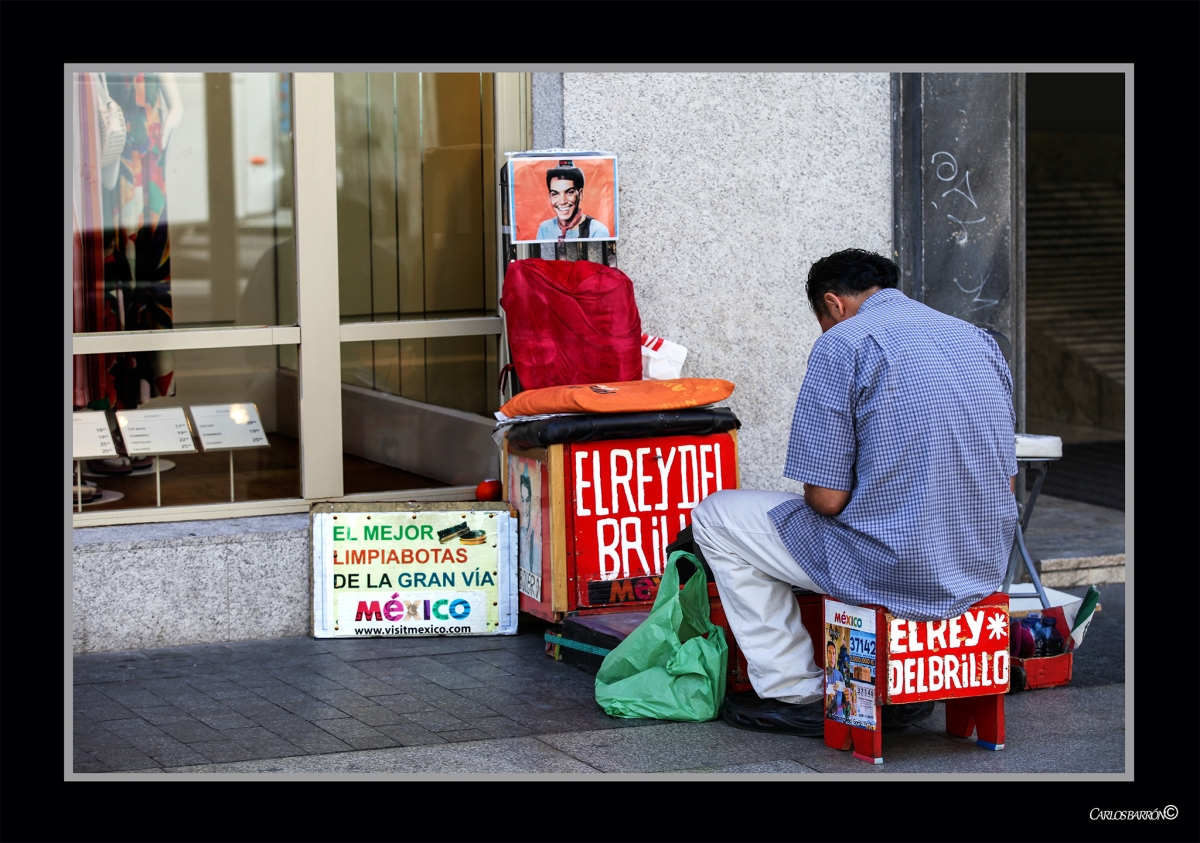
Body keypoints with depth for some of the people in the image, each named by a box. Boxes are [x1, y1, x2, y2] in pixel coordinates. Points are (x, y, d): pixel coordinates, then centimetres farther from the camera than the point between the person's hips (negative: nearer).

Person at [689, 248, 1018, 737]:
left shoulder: (841, 345, -10)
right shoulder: (978, 341, 11)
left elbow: (827, 498, -12)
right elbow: (1004, 482, 15)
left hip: (893, 567, -7)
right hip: (985, 567, 7)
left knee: (715, 518, 13)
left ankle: (795, 694, 13)